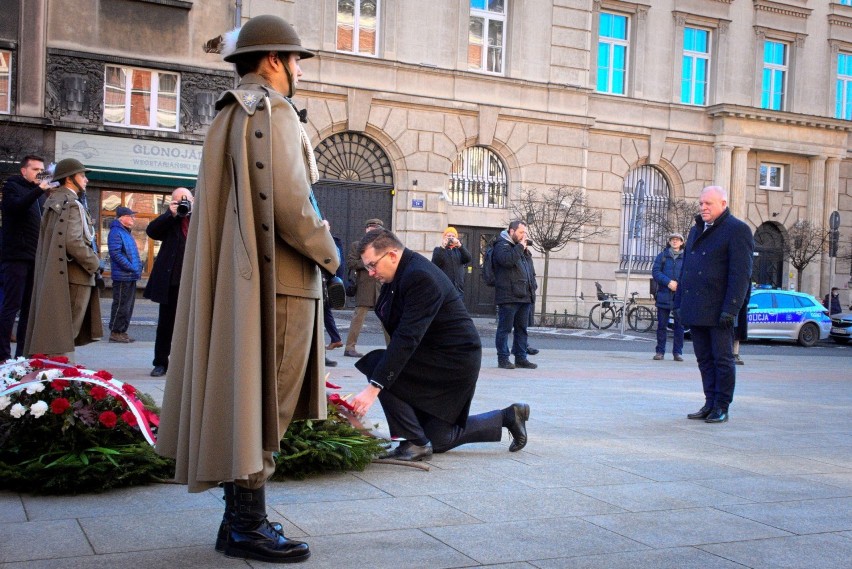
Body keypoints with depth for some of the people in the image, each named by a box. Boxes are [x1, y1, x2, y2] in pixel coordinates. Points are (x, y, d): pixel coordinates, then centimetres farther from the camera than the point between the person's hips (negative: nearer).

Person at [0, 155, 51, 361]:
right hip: (17, 256, -7)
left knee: (30, 307, 8)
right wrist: (38, 191, -27)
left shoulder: (41, 193, 21)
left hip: (36, 258, 7)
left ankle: (23, 353, 13)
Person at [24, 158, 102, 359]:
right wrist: (94, 264, -11)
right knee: (65, 333, -7)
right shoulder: (72, 205, -12)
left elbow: (50, 240, 17)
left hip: (51, 275, 9)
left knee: (50, 331, 11)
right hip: (74, 277, -9)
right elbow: (73, 242, -23)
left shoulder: (54, 203, 15)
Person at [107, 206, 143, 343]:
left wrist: (138, 267, 11)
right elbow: (115, 253, -21)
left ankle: (122, 331, 20)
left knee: (128, 305, 13)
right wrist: (132, 268, -21)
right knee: (121, 305, -6)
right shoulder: (116, 232, -11)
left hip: (131, 277, 10)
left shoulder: (127, 233, 19)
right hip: (122, 277, -10)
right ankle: (115, 332, 0)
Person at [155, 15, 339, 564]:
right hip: (279, 282, -9)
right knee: (266, 402, -3)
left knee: (245, 398, 13)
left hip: (237, 279, 10)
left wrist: (311, 231, 15)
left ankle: (241, 518, 22)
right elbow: (288, 204, -21)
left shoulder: (229, 116, 19)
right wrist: (328, 252, -6)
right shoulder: (273, 112, -11)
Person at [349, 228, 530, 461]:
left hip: (453, 359, -10)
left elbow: (407, 337, -33)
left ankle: (414, 442, -12)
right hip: (435, 357, 10)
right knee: (439, 440, 14)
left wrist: (374, 387, -36)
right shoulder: (402, 272, 4)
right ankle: (508, 416, 27)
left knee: (377, 366, -21)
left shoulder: (420, 277, -26)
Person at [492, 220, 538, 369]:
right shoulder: (502, 245, -3)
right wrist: (520, 247, -13)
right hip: (508, 297, -8)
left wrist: (532, 286, 17)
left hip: (524, 296, 8)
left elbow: (530, 269, 29)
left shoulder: (522, 248, 24)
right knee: (505, 328, -4)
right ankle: (503, 359, 0)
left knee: (522, 329, 10)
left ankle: (521, 358, 16)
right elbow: (507, 260, -24)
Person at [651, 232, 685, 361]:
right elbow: (655, 272, -1)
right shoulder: (662, 255, 8)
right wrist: (668, 282, -14)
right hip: (664, 296, 0)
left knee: (679, 325, 2)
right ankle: (660, 351, 9)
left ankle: (677, 352, 8)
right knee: (662, 325, 3)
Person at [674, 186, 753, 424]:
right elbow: (685, 269, 22)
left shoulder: (737, 230, -5)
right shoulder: (696, 231, 19)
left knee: (722, 359, 0)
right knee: (704, 359, 9)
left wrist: (730, 309, -19)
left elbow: (741, 274, -12)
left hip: (718, 311, -7)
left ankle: (722, 408, 6)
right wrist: (679, 303, 16)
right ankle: (710, 404, 15)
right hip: (695, 310, 7)